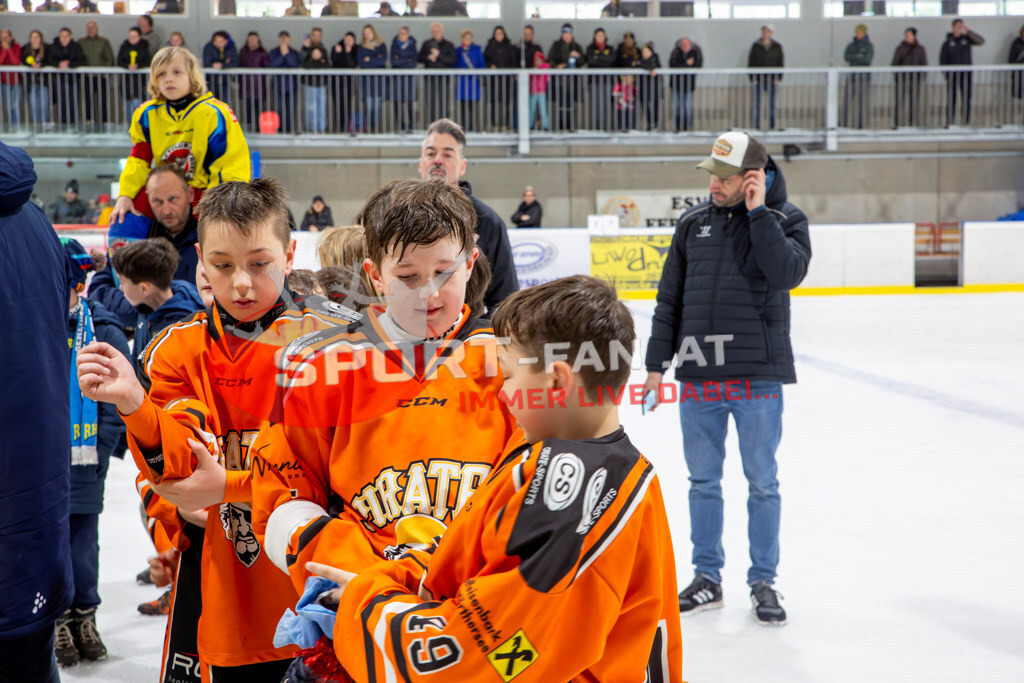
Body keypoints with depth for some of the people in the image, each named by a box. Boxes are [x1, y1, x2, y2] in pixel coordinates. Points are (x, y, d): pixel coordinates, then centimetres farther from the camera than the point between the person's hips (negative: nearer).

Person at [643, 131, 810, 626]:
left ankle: (763, 581, 18)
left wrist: (758, 213, -16)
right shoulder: (694, 223, 8)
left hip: (757, 377, -3)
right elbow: (669, 298, 10)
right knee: (703, 481, 10)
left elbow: (787, 273, -20)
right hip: (698, 378, 3)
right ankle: (707, 577, 23)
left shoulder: (785, 218, 0)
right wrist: (657, 364, 7)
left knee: (763, 483, 6)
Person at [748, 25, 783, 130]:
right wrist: (752, 78, -6)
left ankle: (772, 127, 7)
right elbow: (750, 63, 4)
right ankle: (756, 127, 1)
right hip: (758, 80, -1)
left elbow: (781, 63, 7)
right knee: (757, 104, -3)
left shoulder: (777, 47, 7)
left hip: (772, 81, 1)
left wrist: (778, 78, -4)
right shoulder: (755, 46, 5)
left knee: (772, 104, 3)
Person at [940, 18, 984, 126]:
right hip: (952, 75, -1)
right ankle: (949, 122, 2)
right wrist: (946, 75, -6)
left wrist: (968, 31, -16)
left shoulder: (967, 39, 6)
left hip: (966, 74, 2)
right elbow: (942, 60, 2)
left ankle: (965, 122, 7)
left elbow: (981, 41, -9)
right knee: (951, 100, -2)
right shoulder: (948, 43, 3)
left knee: (966, 100, 2)